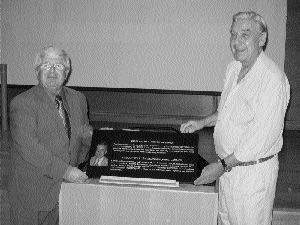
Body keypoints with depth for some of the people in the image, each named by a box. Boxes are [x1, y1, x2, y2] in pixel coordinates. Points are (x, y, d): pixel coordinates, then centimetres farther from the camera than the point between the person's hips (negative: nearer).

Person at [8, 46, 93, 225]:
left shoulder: (78, 99, 7)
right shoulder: (22, 103, -11)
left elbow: (86, 134, 17)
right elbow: (28, 146, -21)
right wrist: (64, 170, -24)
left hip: (70, 189, 4)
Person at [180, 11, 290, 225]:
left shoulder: (272, 79, -24)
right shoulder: (234, 68, 5)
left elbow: (263, 138, -26)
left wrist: (222, 166, -22)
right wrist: (203, 122, 11)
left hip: (253, 172, -8)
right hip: (229, 165, 8)